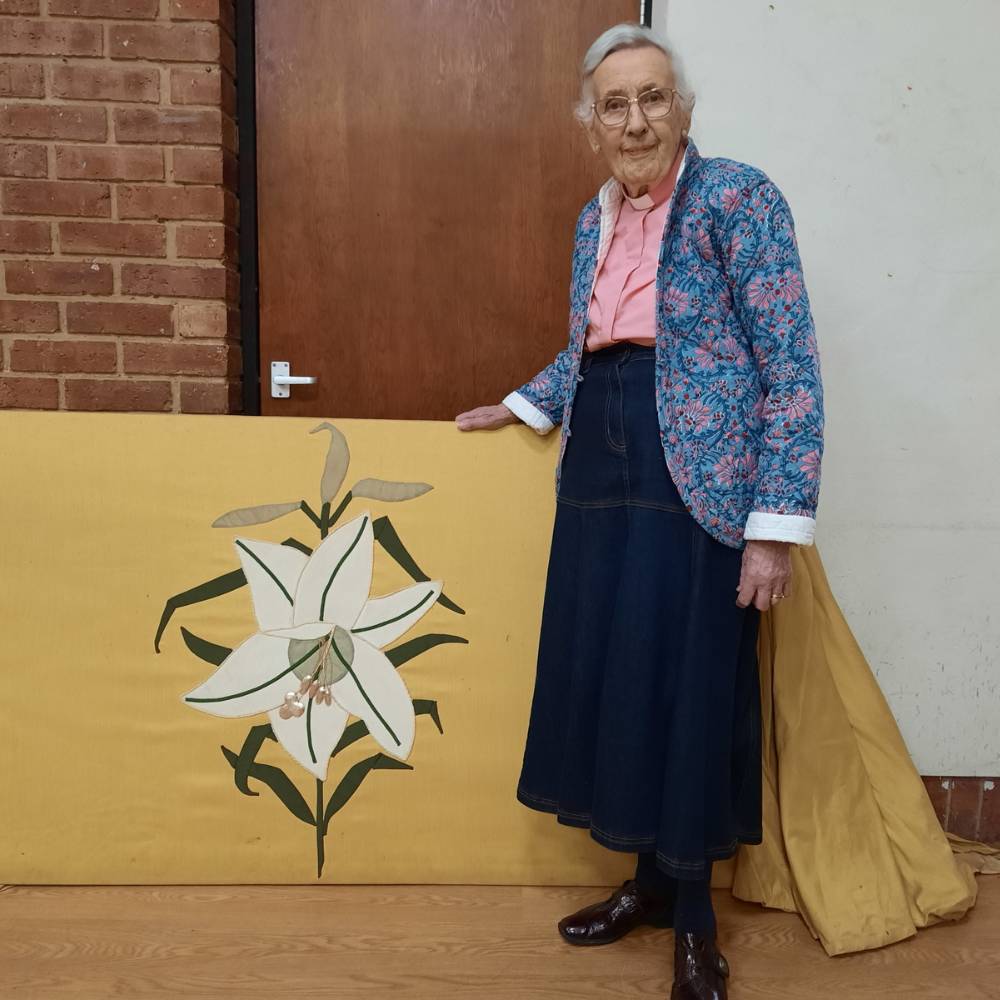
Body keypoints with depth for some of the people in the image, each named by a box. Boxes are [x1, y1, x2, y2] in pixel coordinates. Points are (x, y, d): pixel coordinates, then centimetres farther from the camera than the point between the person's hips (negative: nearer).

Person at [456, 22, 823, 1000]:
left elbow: (792, 365, -12)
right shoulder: (592, 221, 14)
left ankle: (692, 917, 24)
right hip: (600, 478, 6)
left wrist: (776, 524, -17)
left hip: (698, 480, -6)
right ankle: (650, 876, 31)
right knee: (611, 682, 10)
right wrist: (519, 405, 24)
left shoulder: (737, 197, -6)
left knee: (687, 690, 1)